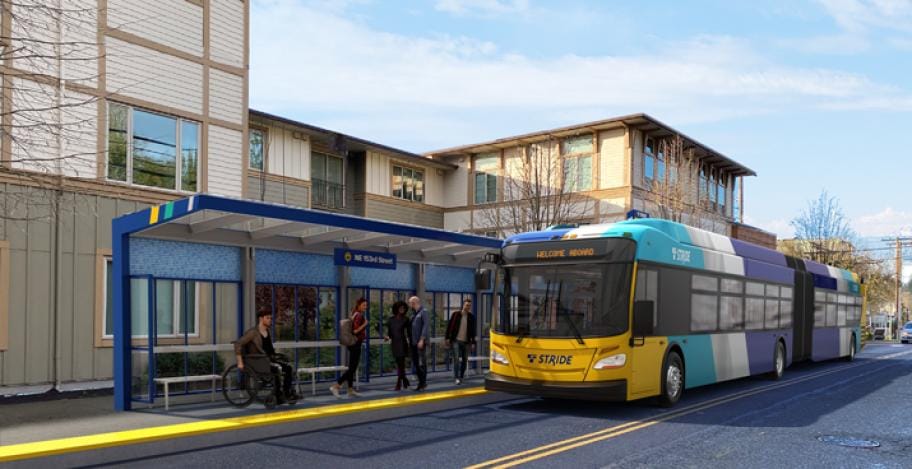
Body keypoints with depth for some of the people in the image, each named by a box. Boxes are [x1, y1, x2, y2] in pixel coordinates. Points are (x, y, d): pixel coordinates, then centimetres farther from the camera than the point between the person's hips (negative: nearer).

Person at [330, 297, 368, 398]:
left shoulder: (353, 314, 12)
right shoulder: (359, 315, -17)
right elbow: (355, 331, -25)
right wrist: (364, 324, -18)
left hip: (352, 343, 10)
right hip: (356, 343, -10)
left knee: (352, 368, 12)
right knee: (352, 368, -8)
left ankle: (350, 390, 16)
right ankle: (335, 386, -12)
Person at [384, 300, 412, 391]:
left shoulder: (405, 319, -3)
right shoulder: (391, 319, 5)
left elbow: (409, 332, -1)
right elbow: (389, 331, 8)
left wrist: (411, 343, -4)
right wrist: (388, 337, -13)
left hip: (402, 343, -4)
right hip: (394, 343, 4)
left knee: (401, 364, -8)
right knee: (399, 364, 11)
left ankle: (399, 384, -5)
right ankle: (404, 380, 29)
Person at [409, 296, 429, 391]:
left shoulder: (423, 312, -7)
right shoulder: (414, 313, 17)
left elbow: (426, 326, -15)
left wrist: (422, 340, -21)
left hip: (421, 342, -8)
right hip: (414, 342, 8)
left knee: (422, 363, -5)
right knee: (416, 363, 10)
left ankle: (423, 383, 1)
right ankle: (421, 382, 17)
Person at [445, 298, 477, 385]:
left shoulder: (471, 317, 5)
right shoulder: (456, 315, -1)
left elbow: (473, 331, 8)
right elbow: (449, 327, 1)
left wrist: (473, 342, 4)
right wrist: (448, 338, -4)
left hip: (466, 342, 3)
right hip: (456, 341, -3)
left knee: (465, 360, 8)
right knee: (456, 359, -12)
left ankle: (461, 376, 22)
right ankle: (457, 378, -11)